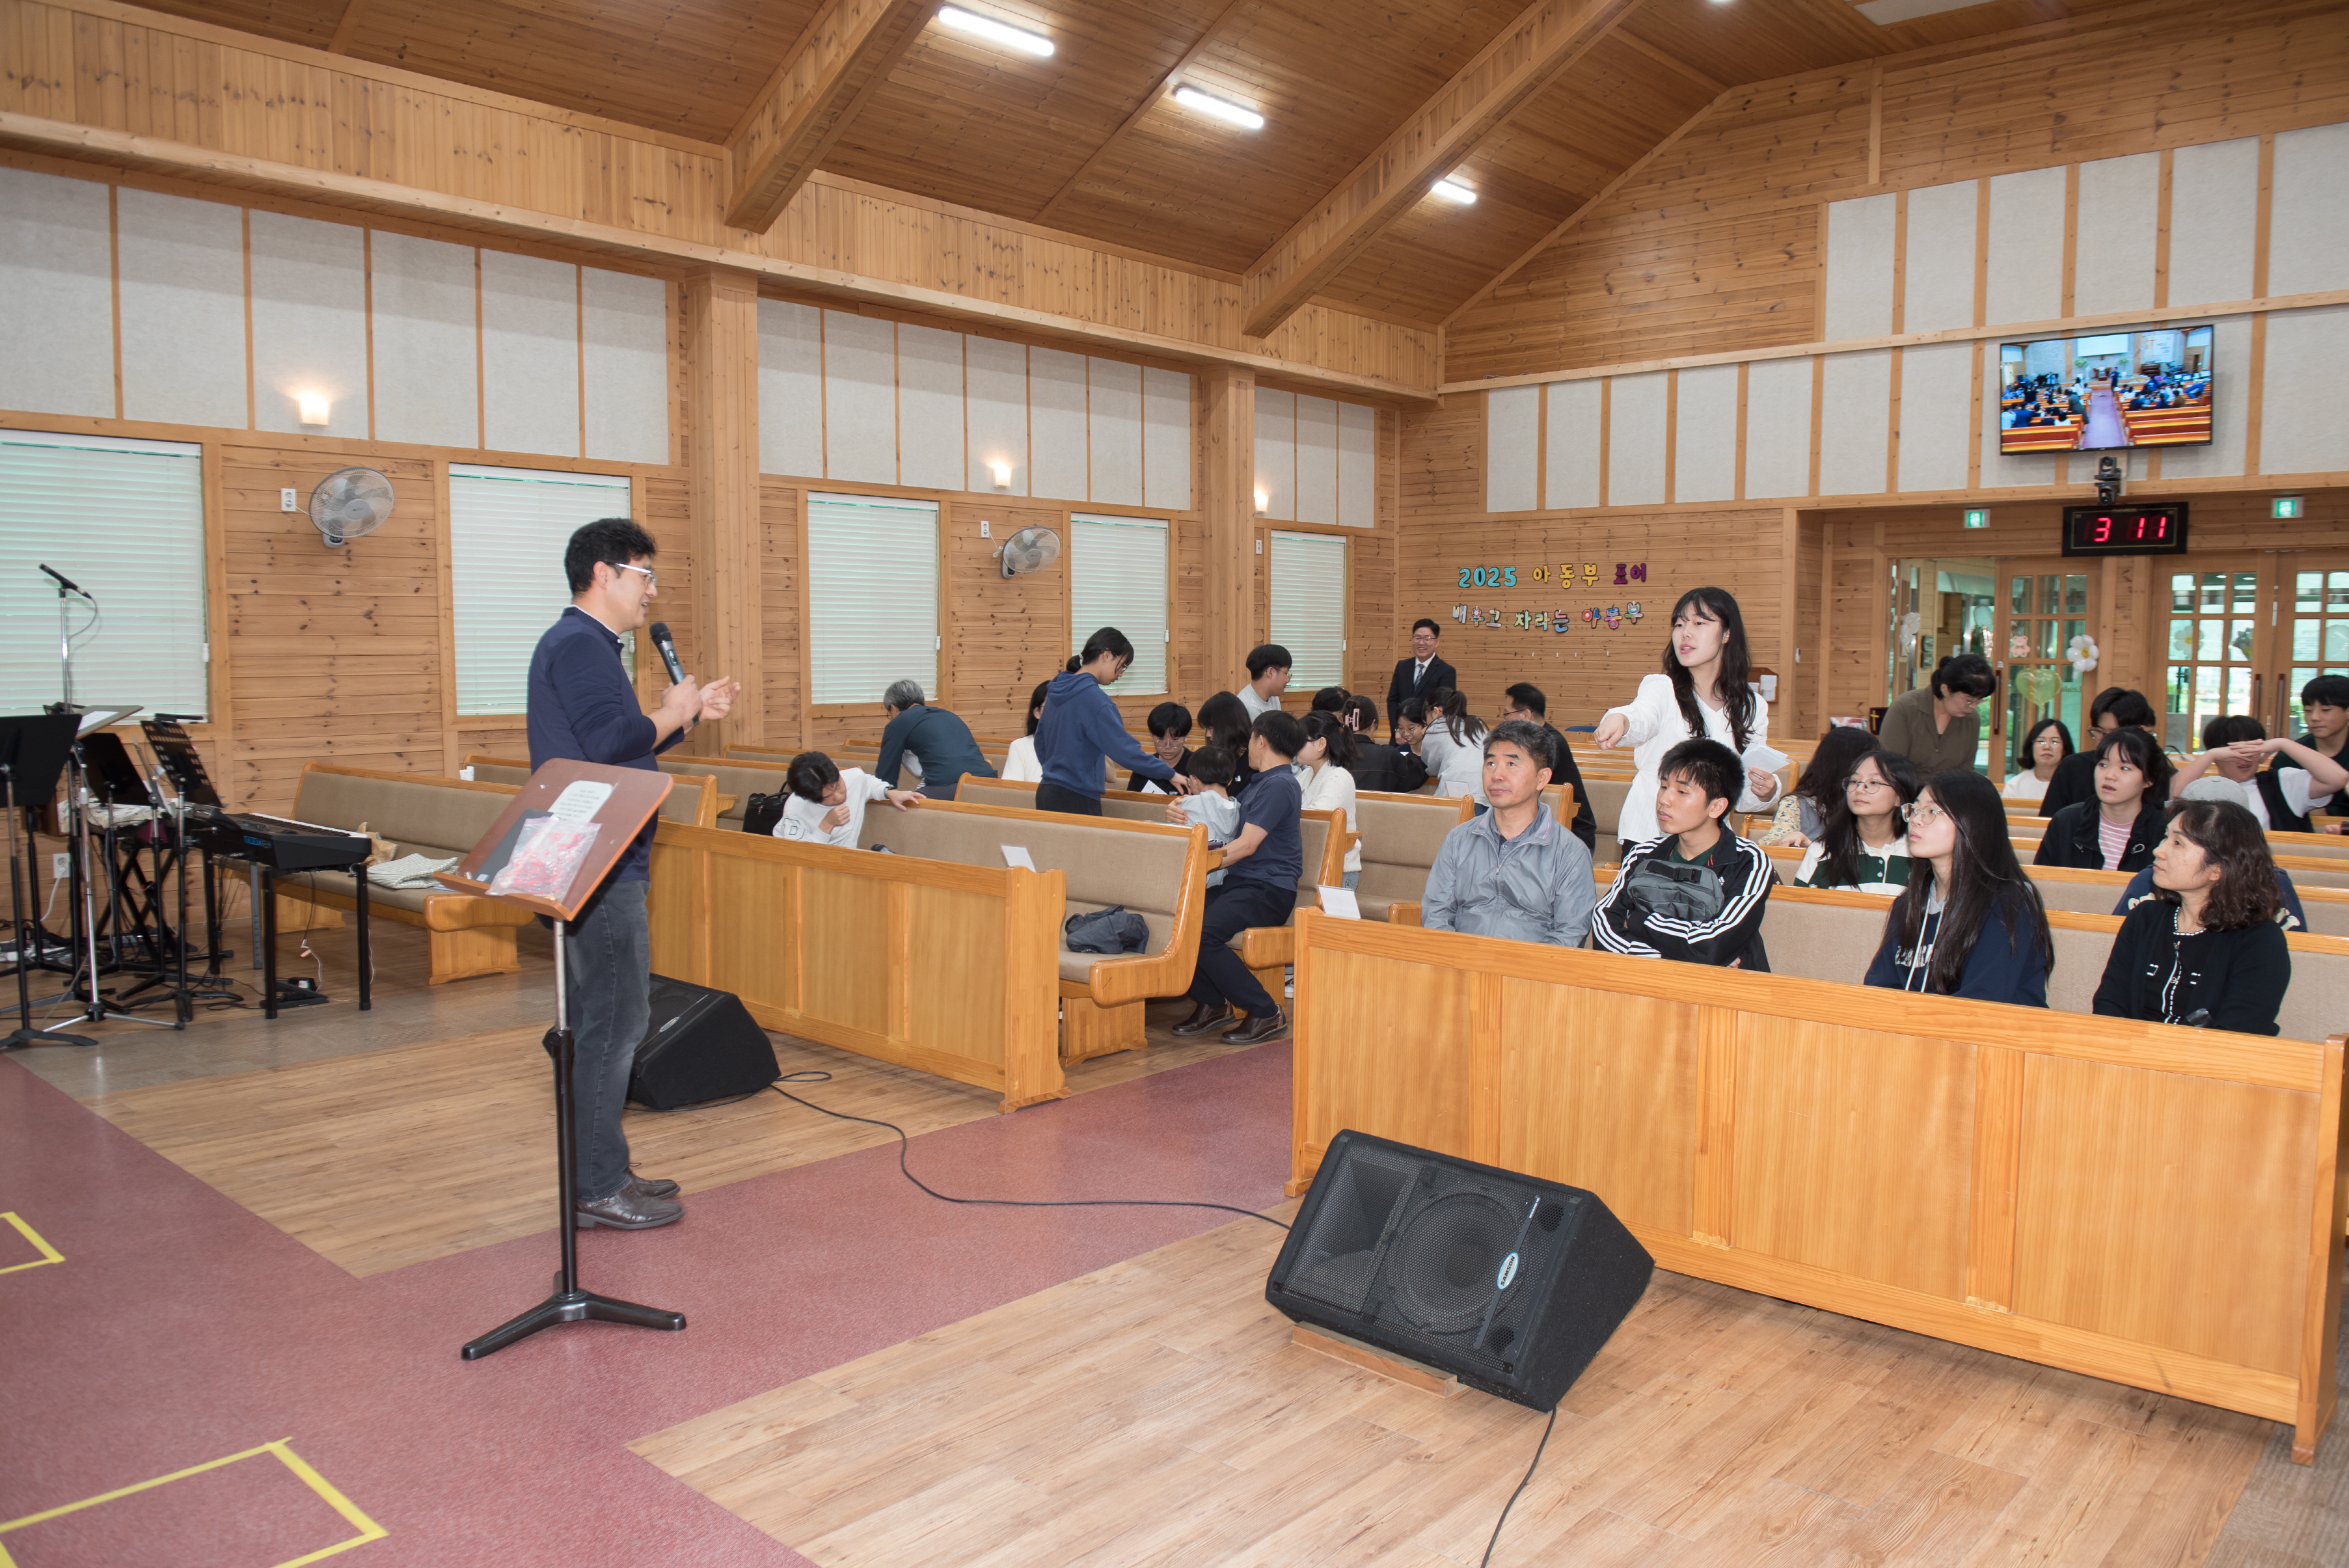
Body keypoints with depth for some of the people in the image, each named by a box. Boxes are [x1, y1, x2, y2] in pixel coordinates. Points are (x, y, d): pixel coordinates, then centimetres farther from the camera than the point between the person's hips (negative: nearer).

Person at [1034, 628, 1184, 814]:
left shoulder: (1057, 690, 9)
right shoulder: (1092, 696, -17)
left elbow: (1040, 743, 19)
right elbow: (1123, 748, -20)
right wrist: (1170, 774, -13)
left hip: (1047, 794, 9)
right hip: (1076, 799, -9)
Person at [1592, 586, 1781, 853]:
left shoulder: (1752, 707, 6)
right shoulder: (1662, 688, -4)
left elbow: (1743, 798, 13)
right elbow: (1642, 716, -28)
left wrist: (1765, 791, -9)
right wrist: (1619, 720, -51)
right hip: (1647, 838, -3)